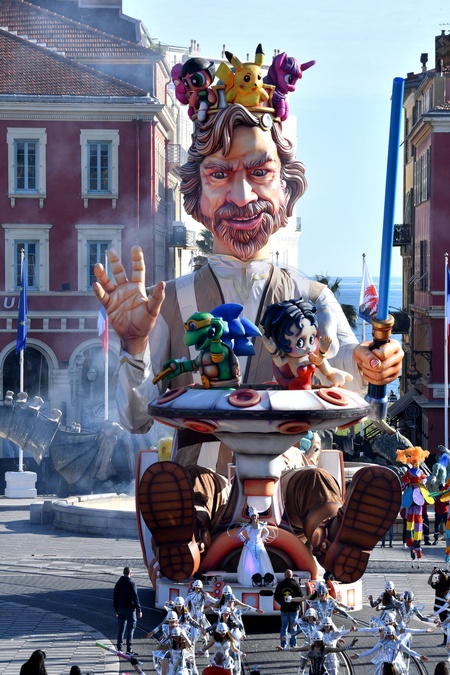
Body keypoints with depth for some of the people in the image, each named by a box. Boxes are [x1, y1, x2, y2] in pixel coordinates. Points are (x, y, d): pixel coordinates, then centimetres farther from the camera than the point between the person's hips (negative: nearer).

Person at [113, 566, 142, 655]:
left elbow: (115, 597, 14)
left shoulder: (118, 583, 8)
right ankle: (129, 649, -7)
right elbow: (135, 597, -13)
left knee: (120, 629, 11)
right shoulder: (131, 583, -11)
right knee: (130, 629, -3)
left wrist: (116, 610, 22)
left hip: (120, 609, 6)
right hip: (130, 609, -6)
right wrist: (139, 610, -9)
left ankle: (119, 648, 12)